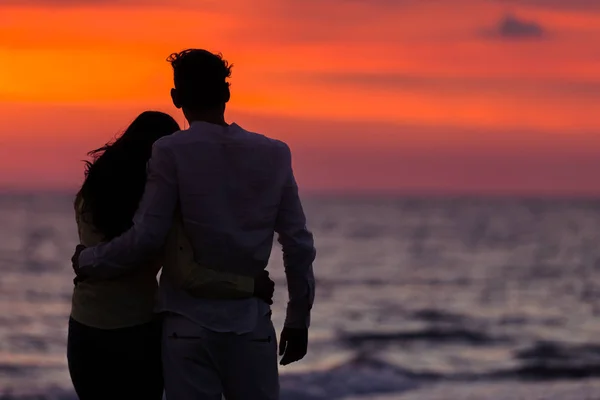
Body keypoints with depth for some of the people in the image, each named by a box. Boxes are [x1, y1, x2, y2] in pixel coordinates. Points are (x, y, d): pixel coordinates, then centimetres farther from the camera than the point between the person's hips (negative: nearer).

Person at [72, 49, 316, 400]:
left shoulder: (171, 153, -7)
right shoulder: (274, 155, 3)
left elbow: (145, 238, -11)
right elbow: (299, 245, 4)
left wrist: (88, 261, 6)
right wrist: (299, 319, 14)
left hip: (191, 324, -2)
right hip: (252, 325, 3)